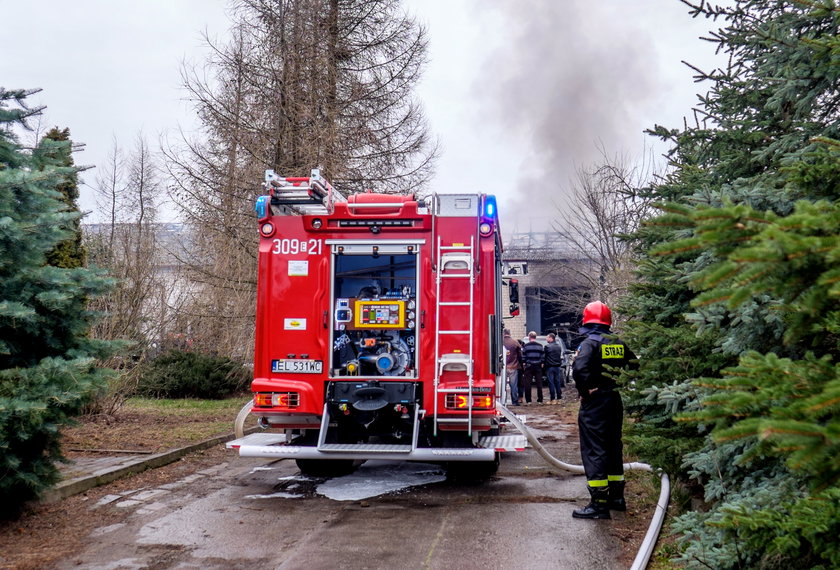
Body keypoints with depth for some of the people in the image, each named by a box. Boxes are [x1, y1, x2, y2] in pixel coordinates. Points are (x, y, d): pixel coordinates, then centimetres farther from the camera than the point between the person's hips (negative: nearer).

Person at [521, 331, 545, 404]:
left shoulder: (526, 346, -3)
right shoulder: (540, 346, 4)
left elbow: (523, 356, -3)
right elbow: (542, 356, 4)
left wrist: (524, 364, 5)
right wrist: (542, 363, 12)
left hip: (529, 366, -2)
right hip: (538, 366, 2)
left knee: (527, 384, 2)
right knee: (539, 383, 7)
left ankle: (528, 400, 1)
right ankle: (540, 400, 8)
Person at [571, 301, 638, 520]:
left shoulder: (589, 343, -12)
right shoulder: (619, 344, 9)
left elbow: (580, 368, -28)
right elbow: (634, 366, 14)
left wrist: (584, 391, -15)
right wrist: (620, 387, 14)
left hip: (594, 403, -7)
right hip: (615, 401, 7)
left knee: (594, 452, -4)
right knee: (613, 448, 19)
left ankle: (599, 504, -5)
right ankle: (616, 497, 28)